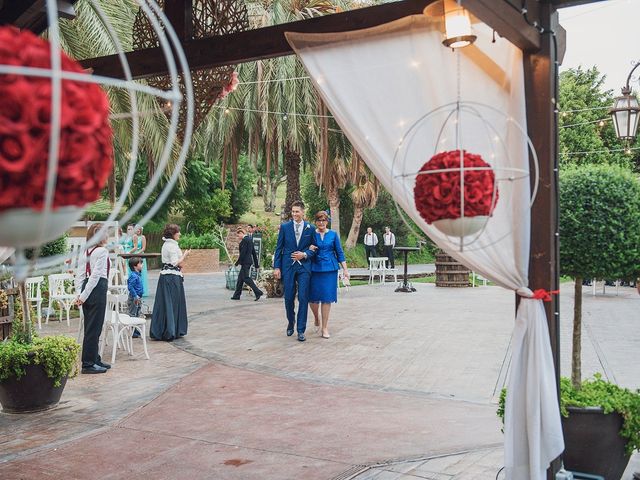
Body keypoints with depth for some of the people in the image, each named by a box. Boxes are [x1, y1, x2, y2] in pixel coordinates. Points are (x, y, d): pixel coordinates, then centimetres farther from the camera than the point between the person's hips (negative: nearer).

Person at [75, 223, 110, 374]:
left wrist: (79, 293, 4)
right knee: (94, 328, -1)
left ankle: (94, 359, 28)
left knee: (91, 327, 16)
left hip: (86, 289, 8)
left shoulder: (86, 251, 11)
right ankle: (88, 363, 4)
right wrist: (83, 296, -15)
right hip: (98, 289, -8)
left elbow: (79, 274, 8)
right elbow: (96, 275, -18)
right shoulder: (102, 251, -13)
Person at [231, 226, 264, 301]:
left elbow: (243, 252, -19)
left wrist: (238, 262, -12)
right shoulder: (250, 239, 14)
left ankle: (258, 292, -10)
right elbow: (253, 252, 17)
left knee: (246, 278, -7)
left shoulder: (244, 240, -15)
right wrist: (256, 264, 20)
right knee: (240, 278, 14)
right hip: (249, 261, 10)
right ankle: (237, 295, 18)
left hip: (245, 262, -10)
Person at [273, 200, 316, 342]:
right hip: (288, 266, 1)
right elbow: (279, 248, 4)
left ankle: (301, 330, 2)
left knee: (303, 298, -4)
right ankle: (290, 323, 30)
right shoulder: (284, 227, 4)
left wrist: (304, 254, -11)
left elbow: (314, 248, 8)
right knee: (289, 298, 5)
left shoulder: (310, 228, 4)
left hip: (304, 266, 0)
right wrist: (276, 267, -2)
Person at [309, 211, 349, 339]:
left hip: (330, 269, 0)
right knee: (313, 298, 0)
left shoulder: (333, 235, 5)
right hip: (315, 269, 0)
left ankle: (325, 327, 10)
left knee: (327, 298, 0)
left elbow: (339, 252, 7)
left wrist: (345, 269, 4)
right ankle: (317, 318, 31)